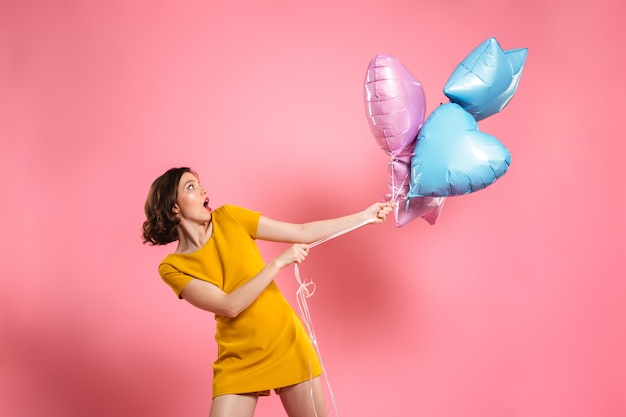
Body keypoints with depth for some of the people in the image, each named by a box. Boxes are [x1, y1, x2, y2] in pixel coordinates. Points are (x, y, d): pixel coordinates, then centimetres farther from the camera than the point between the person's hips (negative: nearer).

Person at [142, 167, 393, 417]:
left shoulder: (228, 218, -2)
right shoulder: (172, 268, -9)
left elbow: (303, 233, 0)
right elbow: (230, 306, -19)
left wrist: (365, 216, -2)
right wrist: (278, 263, -22)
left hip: (288, 345, 2)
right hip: (239, 362, -2)